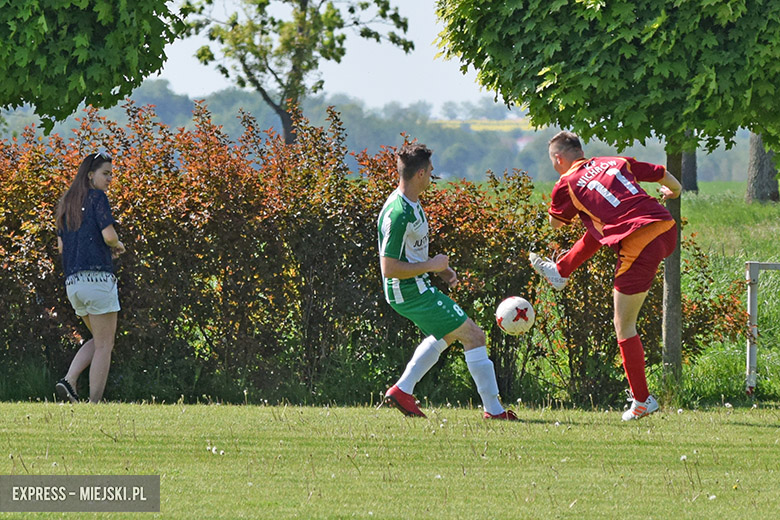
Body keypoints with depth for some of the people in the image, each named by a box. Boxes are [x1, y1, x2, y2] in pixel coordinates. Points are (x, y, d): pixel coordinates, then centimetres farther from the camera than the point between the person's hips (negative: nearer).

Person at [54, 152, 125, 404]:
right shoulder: (96, 197, -5)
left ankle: (69, 380, -1)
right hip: (98, 276, -8)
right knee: (104, 346, -1)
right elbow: (109, 236, -15)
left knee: (99, 341, 20)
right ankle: (94, 406, -6)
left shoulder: (66, 203, 18)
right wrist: (118, 246, 8)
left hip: (72, 281, 8)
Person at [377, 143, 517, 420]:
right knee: (474, 335, -4)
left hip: (417, 289, 11)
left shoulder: (411, 204, 6)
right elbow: (389, 267, -28)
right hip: (412, 293, -11)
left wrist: (440, 267, 10)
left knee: (448, 333, 30)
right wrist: (432, 265, -19)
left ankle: (402, 390, 24)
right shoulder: (398, 214, -26)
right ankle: (494, 409, 2)